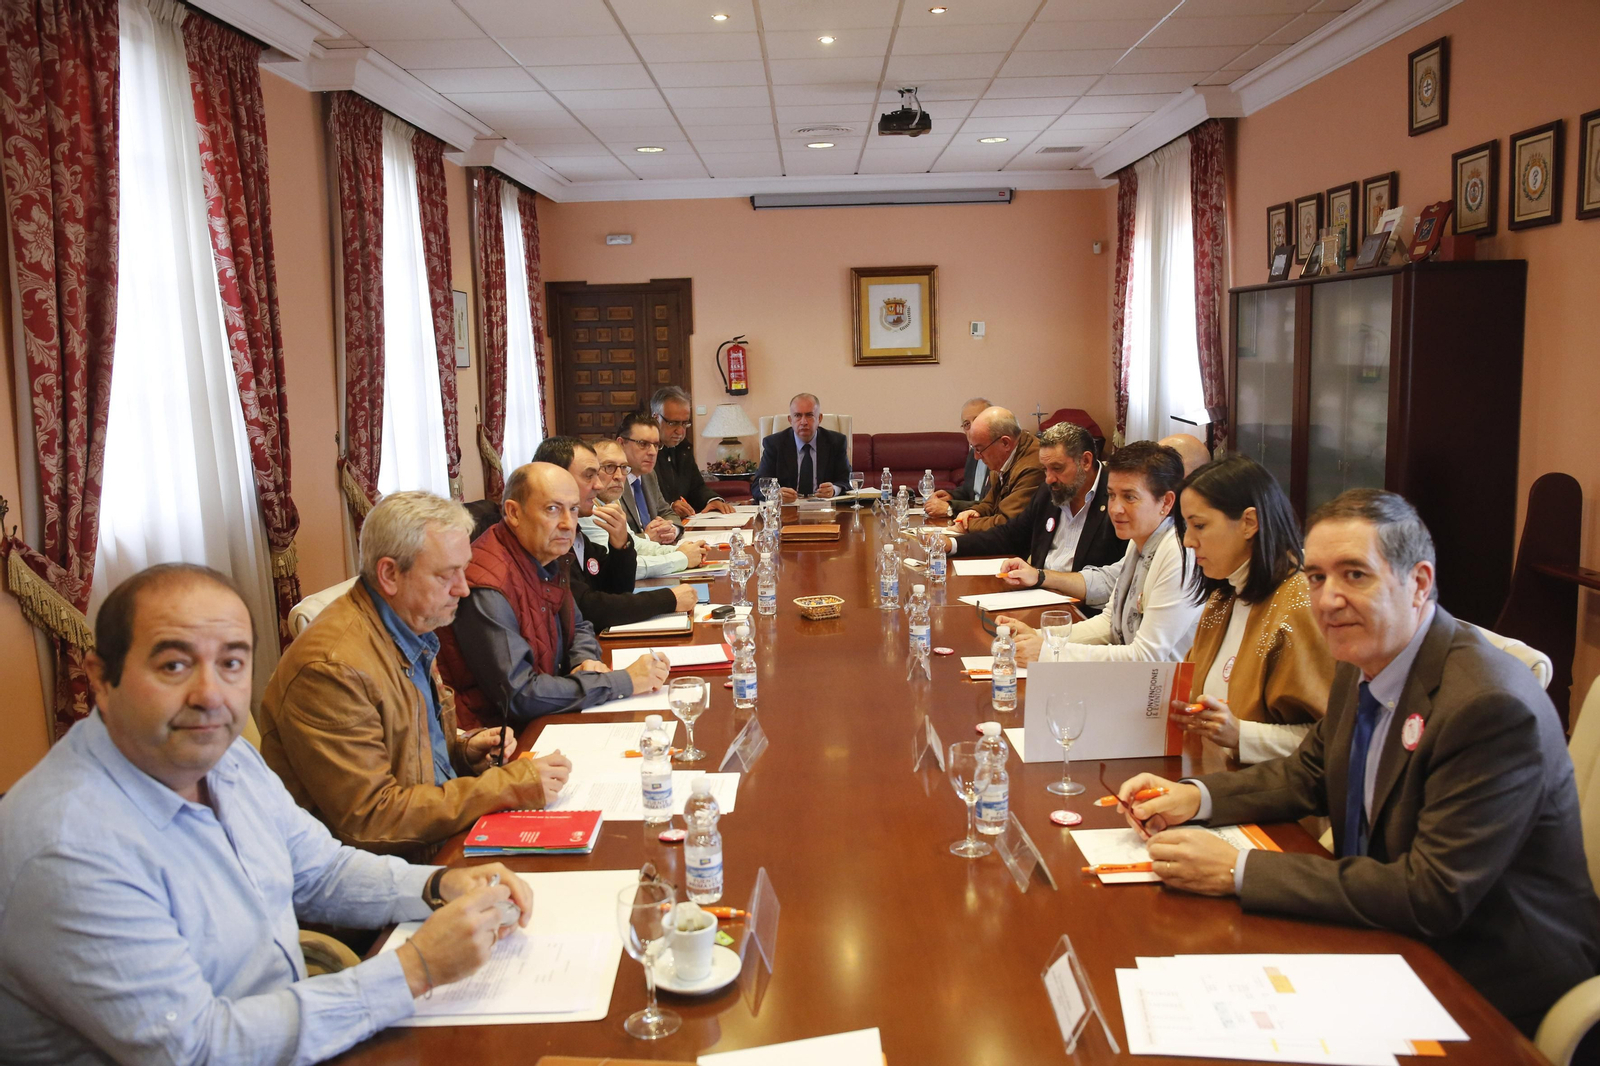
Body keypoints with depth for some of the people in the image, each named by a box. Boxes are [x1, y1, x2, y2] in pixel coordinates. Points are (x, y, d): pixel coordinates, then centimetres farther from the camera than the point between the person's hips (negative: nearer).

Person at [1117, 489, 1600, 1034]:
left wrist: (1238, 869, -28)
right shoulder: (1363, 663, -1)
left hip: (1493, 992, -7)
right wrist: (1193, 797, -4)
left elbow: (1432, 897, -28)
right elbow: (1309, 773, 14)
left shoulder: (1492, 704, -27)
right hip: (1391, 940, 7)